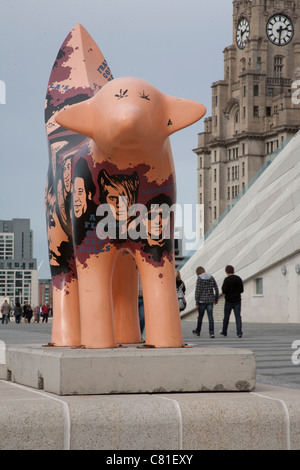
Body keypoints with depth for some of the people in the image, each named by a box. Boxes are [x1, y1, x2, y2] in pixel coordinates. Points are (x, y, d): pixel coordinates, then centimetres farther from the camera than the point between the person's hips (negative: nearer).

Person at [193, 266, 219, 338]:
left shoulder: (199, 279, -10)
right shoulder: (212, 277, 4)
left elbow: (197, 291, -12)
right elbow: (216, 289, 7)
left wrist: (196, 302, -8)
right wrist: (216, 299, 17)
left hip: (202, 300, -3)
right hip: (210, 300, 3)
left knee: (200, 316, 11)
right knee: (210, 316, 4)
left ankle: (198, 331, 26)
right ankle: (211, 332, -5)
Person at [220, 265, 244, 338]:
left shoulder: (227, 279, -13)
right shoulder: (239, 279, 2)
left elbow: (224, 291, -15)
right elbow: (241, 290, 7)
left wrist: (222, 287, 4)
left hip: (229, 301, -3)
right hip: (237, 301, 3)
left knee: (226, 317, 11)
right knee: (238, 316, 0)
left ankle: (224, 332, 22)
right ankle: (239, 332, -10)